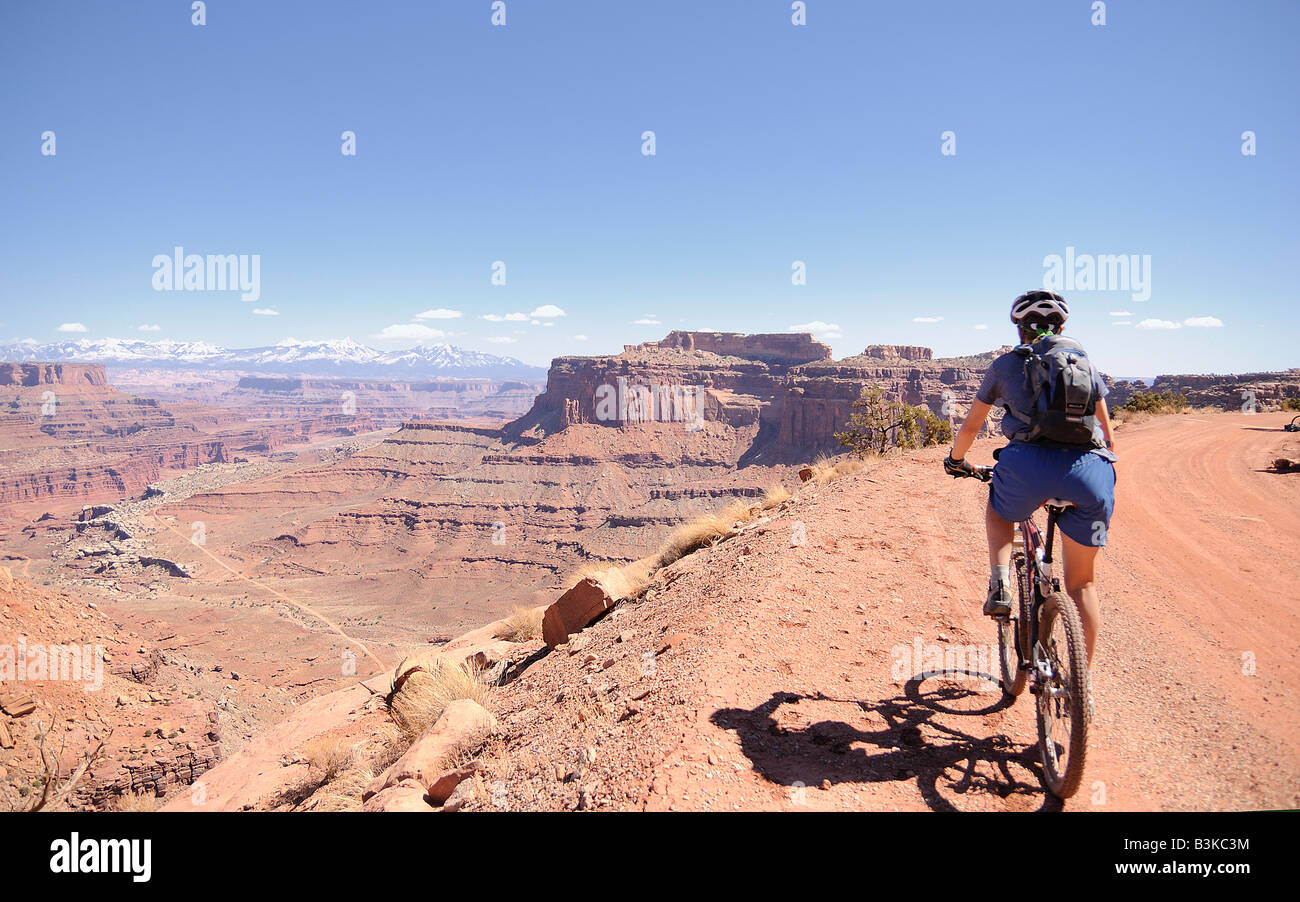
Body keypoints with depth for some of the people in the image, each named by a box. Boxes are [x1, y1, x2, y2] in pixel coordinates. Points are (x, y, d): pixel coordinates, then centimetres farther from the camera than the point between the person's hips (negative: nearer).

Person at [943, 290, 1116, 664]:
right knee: (1082, 580, 15)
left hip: (1028, 463, -2)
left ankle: (1000, 585, 9)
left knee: (998, 512, 34)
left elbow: (970, 426, 28)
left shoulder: (1006, 364, 20)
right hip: (1091, 468, 2)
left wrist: (955, 460, 46)